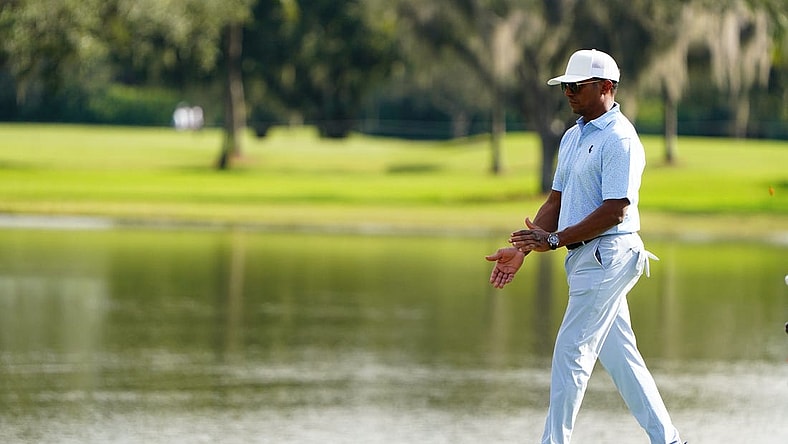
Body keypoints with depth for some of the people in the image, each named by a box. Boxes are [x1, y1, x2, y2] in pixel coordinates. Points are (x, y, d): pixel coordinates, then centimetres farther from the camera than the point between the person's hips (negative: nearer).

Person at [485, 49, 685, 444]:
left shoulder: (619, 139, -13)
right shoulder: (573, 137, 16)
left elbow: (615, 210, -19)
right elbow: (557, 201, 18)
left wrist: (555, 240, -18)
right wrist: (523, 248, 5)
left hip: (607, 256, -9)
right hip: (586, 259, 9)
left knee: (571, 352, -9)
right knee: (620, 355, 10)